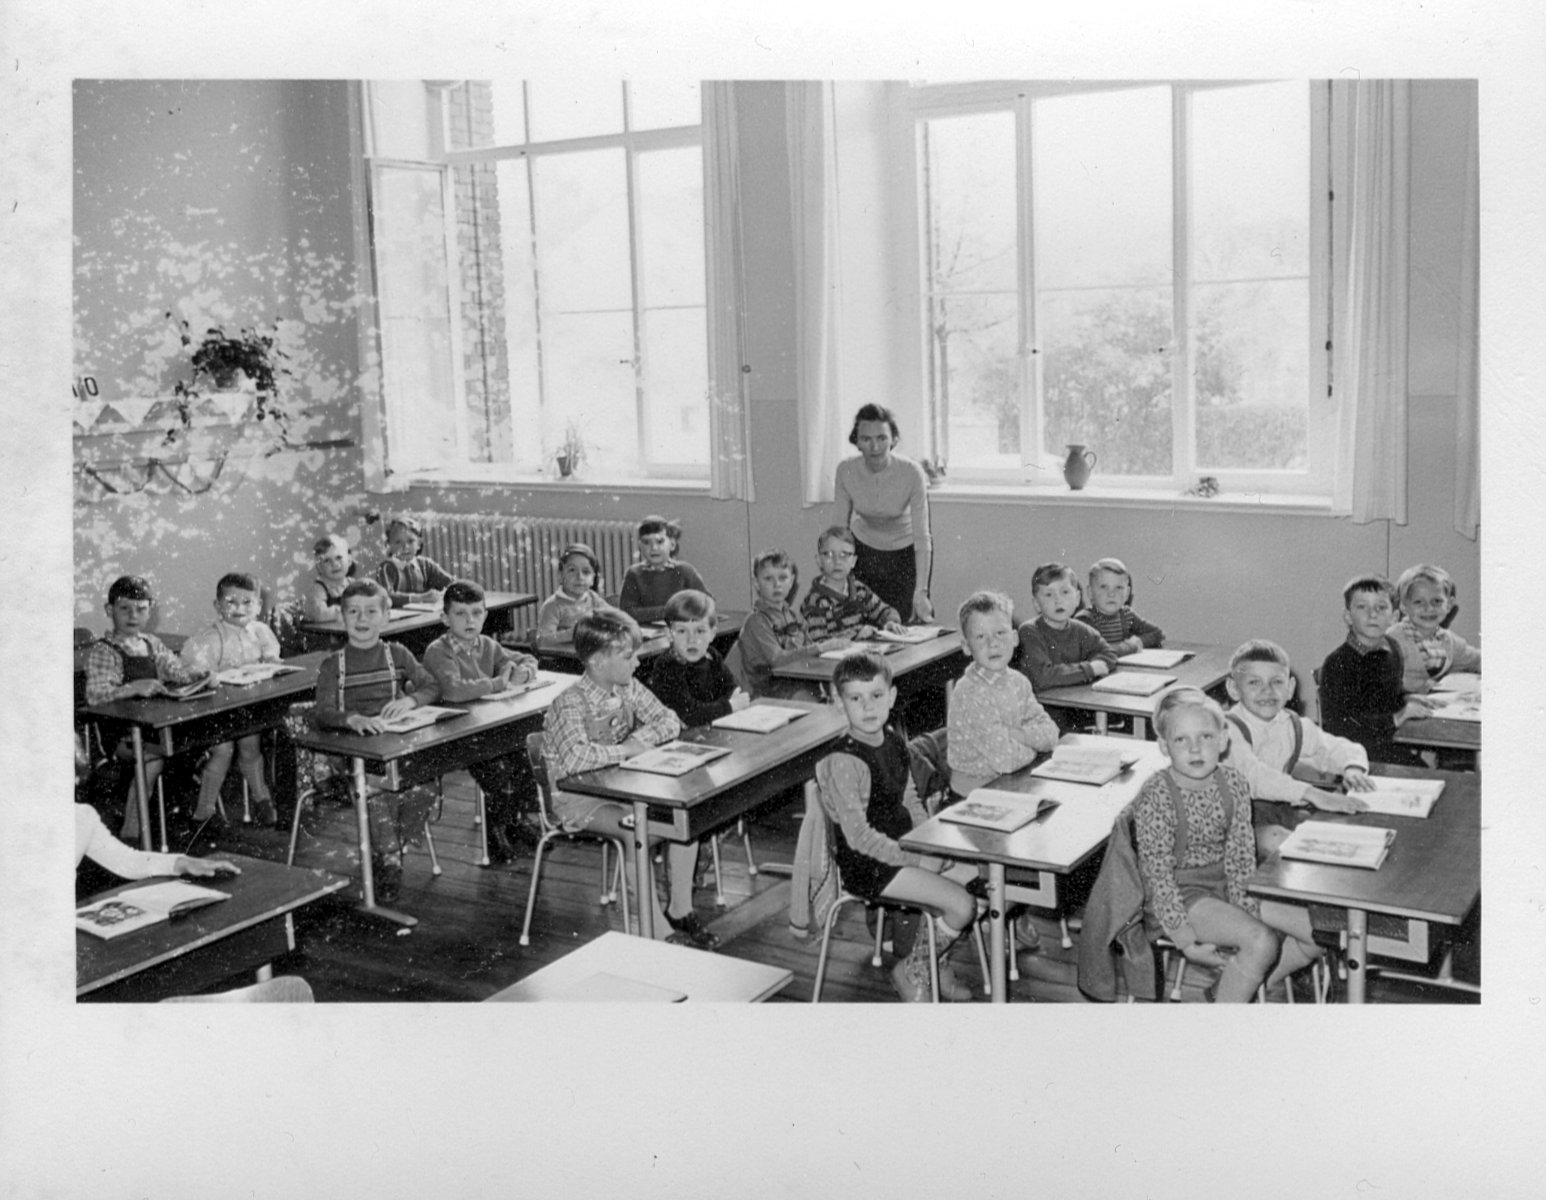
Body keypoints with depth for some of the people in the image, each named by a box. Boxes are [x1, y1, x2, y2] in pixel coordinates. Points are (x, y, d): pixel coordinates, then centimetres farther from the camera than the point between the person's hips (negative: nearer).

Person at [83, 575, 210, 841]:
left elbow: (177, 672, 17)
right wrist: (135, 688, -35)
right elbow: (94, 695, -20)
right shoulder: (102, 651, -7)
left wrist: (200, 675, -6)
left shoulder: (151, 643, 14)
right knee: (153, 756, -35)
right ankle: (130, 833, -25)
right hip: (119, 733, -6)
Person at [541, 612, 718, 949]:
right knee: (638, 830, -31)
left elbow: (669, 721, 3)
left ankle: (680, 910, 2)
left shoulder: (629, 689, 0)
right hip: (577, 798, -7)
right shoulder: (570, 704, -23)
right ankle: (658, 930, -20)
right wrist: (625, 750, -28)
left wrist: (641, 738, -16)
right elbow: (574, 759, -40)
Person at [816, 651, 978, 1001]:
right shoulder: (844, 762, -24)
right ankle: (912, 972, 9)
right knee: (963, 906, -15)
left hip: (901, 847, 9)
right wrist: (915, 860, -18)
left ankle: (938, 964, 25)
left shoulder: (892, 739, 4)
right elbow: (858, 836, -24)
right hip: (867, 865, -9)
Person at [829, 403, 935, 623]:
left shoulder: (912, 472, -28)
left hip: (906, 551, -2)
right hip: (864, 549, 2)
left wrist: (921, 592, -36)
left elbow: (921, 537, -29)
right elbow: (837, 528, -11)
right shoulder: (846, 471, -20)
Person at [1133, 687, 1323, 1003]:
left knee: (1320, 931, -3)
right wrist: (1187, 940, -20)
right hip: (1179, 894, -7)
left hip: (1225, 885, 7)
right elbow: (1159, 874, -19)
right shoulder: (1155, 797, -20)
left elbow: (1241, 857, -1)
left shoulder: (1233, 784, -4)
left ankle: (1235, 988, 8)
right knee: (1262, 941, -28)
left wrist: (1244, 909, -13)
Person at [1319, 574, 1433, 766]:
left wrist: (1406, 699, 6)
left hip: (1391, 741, 7)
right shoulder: (1337, 663, -16)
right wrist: (1395, 719, -21)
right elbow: (1336, 725, -20)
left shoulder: (1392, 648, 8)